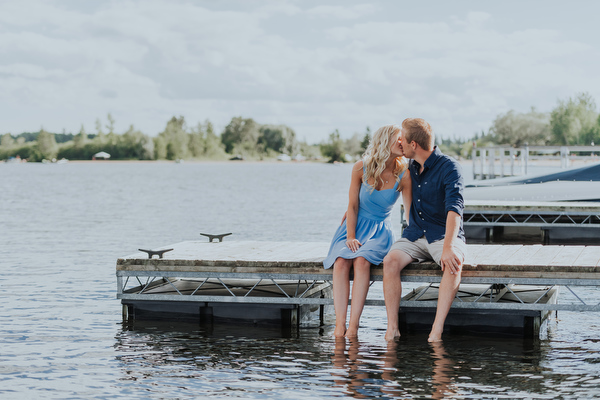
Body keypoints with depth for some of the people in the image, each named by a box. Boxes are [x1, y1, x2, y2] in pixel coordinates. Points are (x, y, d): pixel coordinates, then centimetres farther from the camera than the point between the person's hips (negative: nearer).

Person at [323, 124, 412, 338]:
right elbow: (353, 206, -2)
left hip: (379, 230, -1)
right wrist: (350, 236, -13)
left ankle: (353, 325, -35)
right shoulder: (361, 168, -5)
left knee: (362, 261, -34)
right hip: (355, 225, 1)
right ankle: (339, 325, -35)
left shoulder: (403, 176, -7)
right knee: (341, 262, -30)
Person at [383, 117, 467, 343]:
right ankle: (392, 329, -28)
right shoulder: (411, 168, 11)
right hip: (415, 235, 5)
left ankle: (436, 331, -41)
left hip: (443, 234, -5)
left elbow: (454, 208, -26)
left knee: (453, 263, -37)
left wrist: (448, 247, -39)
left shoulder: (449, 168, -12)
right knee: (390, 261, -26)